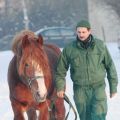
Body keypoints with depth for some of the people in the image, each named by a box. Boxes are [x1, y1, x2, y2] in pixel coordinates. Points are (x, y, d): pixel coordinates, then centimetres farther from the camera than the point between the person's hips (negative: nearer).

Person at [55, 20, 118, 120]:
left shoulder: (100, 45, -1)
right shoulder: (69, 49, -3)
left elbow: (110, 66, 6)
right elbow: (61, 70, 6)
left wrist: (113, 87, 7)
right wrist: (60, 87, -5)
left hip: (98, 87, -1)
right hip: (80, 90, 1)